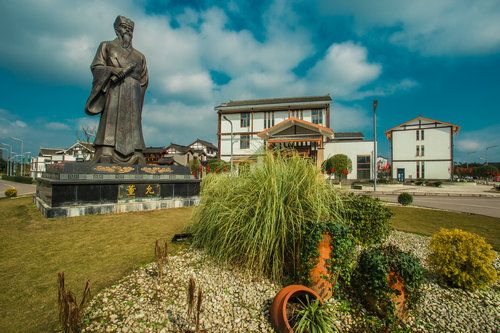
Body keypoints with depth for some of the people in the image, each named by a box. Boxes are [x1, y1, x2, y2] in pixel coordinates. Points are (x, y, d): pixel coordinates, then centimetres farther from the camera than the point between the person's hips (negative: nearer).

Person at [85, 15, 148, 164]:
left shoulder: (139, 56, 24)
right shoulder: (107, 46, 19)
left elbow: (144, 80, 16)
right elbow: (95, 67, 7)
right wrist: (113, 70, -10)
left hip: (132, 96, 3)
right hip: (114, 93, -2)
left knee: (132, 130, -9)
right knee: (111, 127, -16)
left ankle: (137, 163, -16)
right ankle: (105, 162, -22)